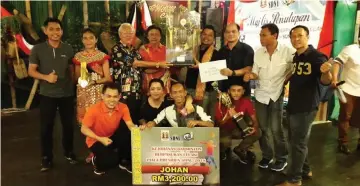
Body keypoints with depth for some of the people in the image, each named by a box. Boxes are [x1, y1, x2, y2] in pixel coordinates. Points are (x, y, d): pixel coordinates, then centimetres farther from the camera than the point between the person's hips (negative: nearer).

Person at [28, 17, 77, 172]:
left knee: (68, 125, 12)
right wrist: (46, 77, -20)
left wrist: (72, 85, 6)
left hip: (67, 94, 2)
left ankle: (68, 152, 32)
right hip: (47, 94, -1)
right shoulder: (38, 49, -3)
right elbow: (31, 71, -3)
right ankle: (46, 157, 21)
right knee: (46, 127, 5)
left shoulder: (68, 49, 1)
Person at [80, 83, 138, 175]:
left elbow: (130, 125, -20)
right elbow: (84, 129, -18)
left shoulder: (123, 107, -17)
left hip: (113, 136, 4)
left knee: (132, 141, -25)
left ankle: (122, 161, 7)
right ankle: (96, 160, 10)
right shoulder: (94, 109, -28)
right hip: (96, 140, -4)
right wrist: (100, 139, -30)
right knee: (111, 160, -27)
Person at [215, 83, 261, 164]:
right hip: (224, 130, -4)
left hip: (238, 129, 4)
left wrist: (255, 127, -33)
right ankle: (222, 150, 4)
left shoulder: (246, 102, -14)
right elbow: (218, 124, -19)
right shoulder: (221, 103, -22)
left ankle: (239, 150, 5)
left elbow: (254, 119, -9)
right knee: (225, 141, -36)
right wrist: (228, 116, -38)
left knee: (257, 133, -20)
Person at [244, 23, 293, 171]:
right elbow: (256, 74, 2)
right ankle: (266, 156, 26)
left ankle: (281, 159, 17)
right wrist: (250, 75, -19)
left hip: (277, 94, -4)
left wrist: (286, 78, -13)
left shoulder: (287, 51, -12)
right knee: (262, 128, 9)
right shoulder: (258, 52, 0)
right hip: (261, 94, 4)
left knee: (276, 128, -1)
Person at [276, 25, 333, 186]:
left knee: (299, 143, 0)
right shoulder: (294, 57, 10)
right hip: (293, 105, 8)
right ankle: (305, 170, 36)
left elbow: (325, 81, -23)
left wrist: (326, 72, -42)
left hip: (306, 107, -8)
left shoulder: (316, 56, -14)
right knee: (295, 141, 18)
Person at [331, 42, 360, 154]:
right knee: (345, 116, 5)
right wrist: (334, 79, -26)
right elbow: (337, 63, -13)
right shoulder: (350, 49, -4)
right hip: (348, 90, -4)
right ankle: (343, 143, 16)